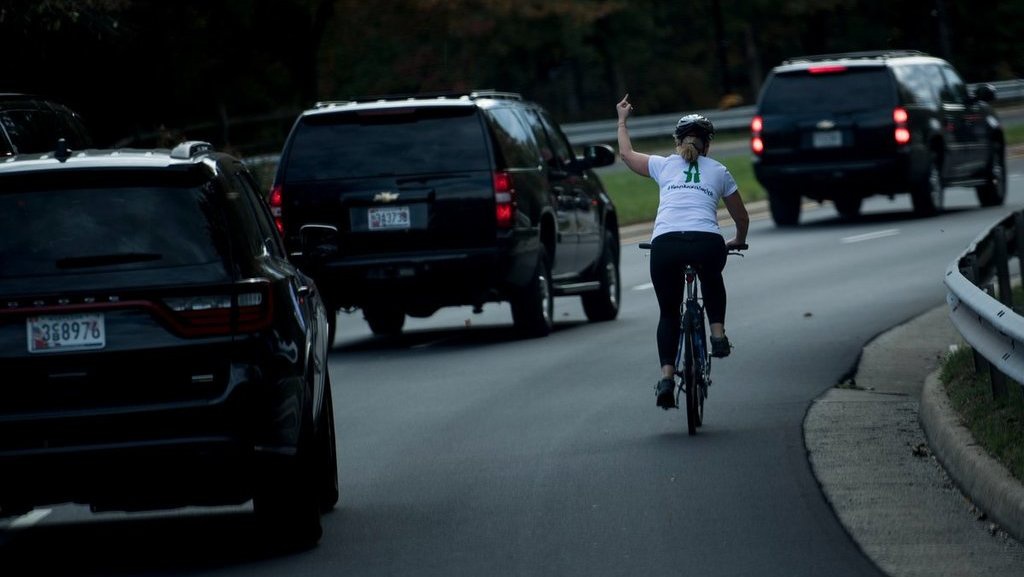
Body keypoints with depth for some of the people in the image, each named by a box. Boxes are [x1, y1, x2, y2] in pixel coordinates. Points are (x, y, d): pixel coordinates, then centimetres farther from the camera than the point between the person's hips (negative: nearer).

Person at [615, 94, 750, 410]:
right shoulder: (718, 171, 22)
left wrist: (622, 120, 55)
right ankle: (718, 333, 21)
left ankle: (666, 377, 1)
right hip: (707, 243, 0)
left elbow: (626, 154, 40)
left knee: (668, 312, 16)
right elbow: (742, 218, 32)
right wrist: (737, 241, 52)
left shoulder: (664, 165, 21)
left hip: (665, 244, 0)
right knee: (712, 281, 37)